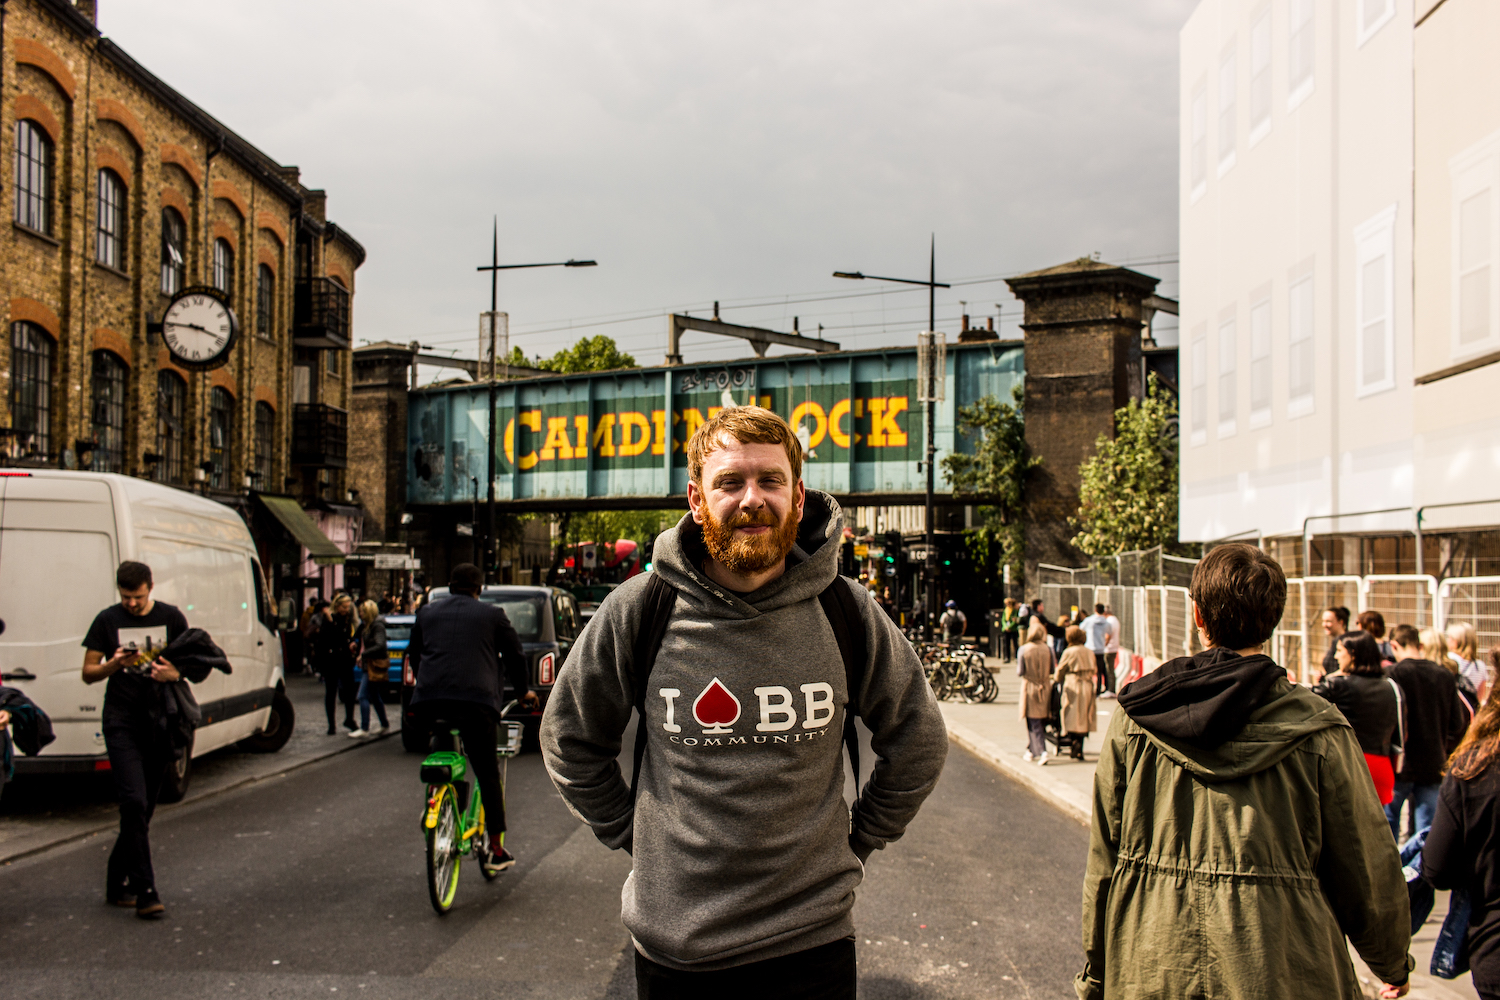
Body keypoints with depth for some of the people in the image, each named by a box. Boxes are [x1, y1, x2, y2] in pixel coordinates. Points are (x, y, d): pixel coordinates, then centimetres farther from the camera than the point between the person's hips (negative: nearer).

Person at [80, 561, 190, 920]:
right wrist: (114, 665, -16)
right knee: (135, 803, -13)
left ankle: (117, 882, 24)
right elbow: (88, 673, 4)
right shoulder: (107, 620, 1)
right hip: (121, 724, -2)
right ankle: (144, 891, -10)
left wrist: (174, 674, -12)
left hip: (160, 723, 3)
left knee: (144, 808, 9)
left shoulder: (171, 618, 5)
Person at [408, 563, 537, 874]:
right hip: (476, 698, -3)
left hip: (430, 700, 3)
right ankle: (496, 850, 4)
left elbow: (414, 656, 27)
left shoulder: (427, 613, 19)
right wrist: (523, 691, 30)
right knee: (488, 775, 2)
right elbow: (515, 655, 15)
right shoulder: (492, 615, 10)